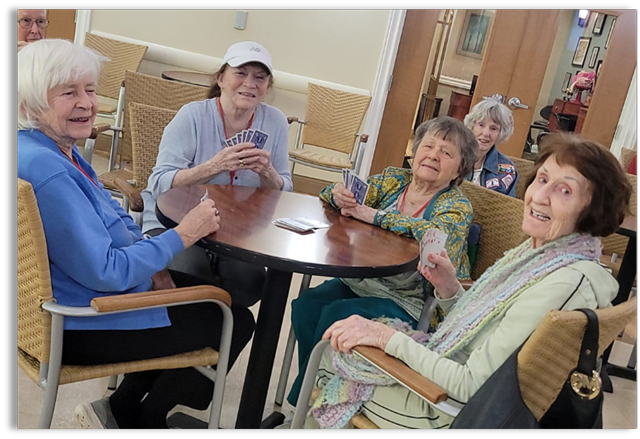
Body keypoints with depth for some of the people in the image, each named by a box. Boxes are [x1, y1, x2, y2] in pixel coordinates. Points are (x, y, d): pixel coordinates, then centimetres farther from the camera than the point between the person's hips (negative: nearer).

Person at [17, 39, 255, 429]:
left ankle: (121, 409, 24)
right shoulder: (45, 170, -30)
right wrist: (182, 235, -21)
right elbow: (106, 272, -29)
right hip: (77, 331, -10)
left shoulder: (60, 149, 3)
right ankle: (144, 421, 21)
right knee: (237, 323, 1)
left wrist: (151, 262, -3)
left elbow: (110, 218, 13)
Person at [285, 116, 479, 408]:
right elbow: (329, 194, 11)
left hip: (409, 301, -5)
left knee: (336, 316, -26)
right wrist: (339, 194, -15)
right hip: (363, 281, 5)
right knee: (305, 306, -20)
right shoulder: (393, 180, 8)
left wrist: (373, 215, -26)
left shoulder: (457, 208, -6)